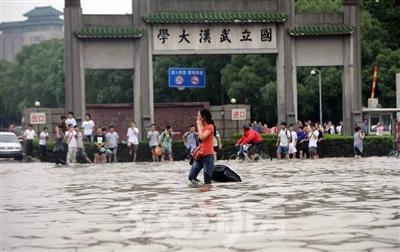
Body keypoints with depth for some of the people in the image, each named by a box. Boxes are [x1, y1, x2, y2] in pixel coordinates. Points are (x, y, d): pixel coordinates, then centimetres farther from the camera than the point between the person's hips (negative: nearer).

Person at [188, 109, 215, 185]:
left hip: (208, 156, -8)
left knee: (207, 181, -7)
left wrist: (199, 125, -10)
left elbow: (202, 137, -22)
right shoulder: (202, 127, 17)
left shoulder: (210, 127, -7)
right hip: (200, 155, 8)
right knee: (191, 177, 1)